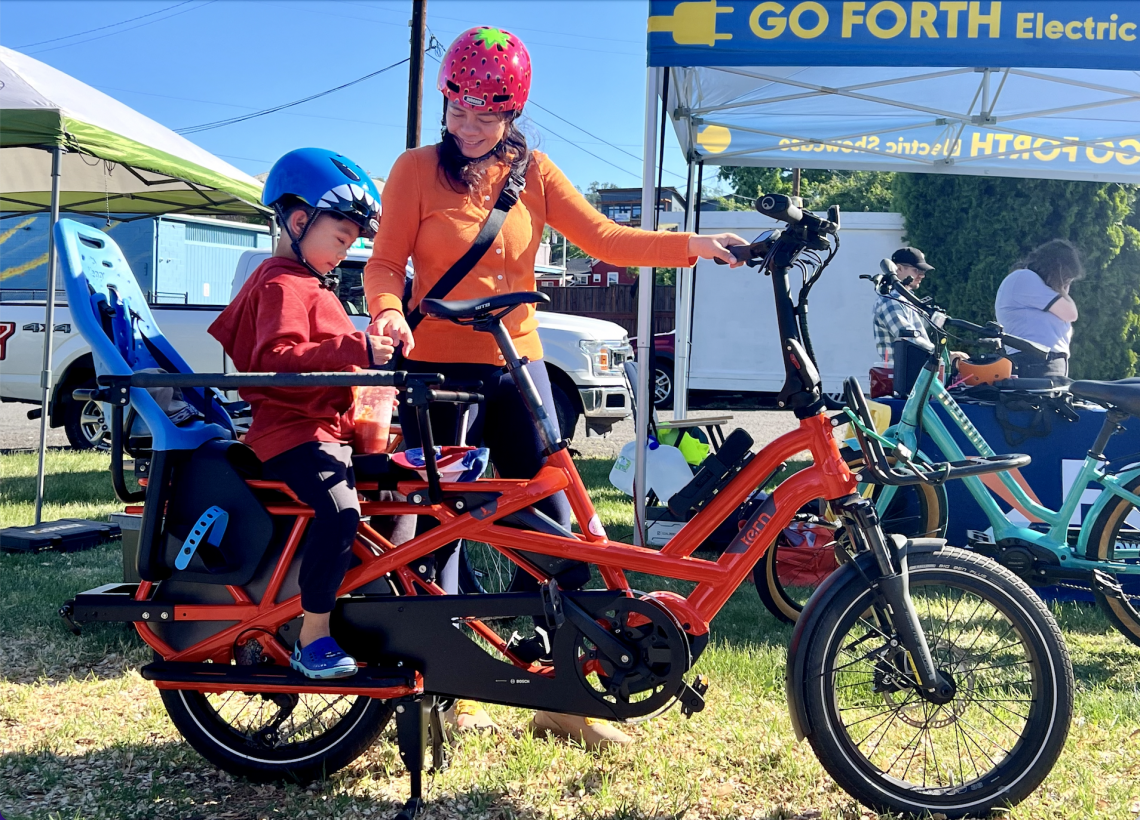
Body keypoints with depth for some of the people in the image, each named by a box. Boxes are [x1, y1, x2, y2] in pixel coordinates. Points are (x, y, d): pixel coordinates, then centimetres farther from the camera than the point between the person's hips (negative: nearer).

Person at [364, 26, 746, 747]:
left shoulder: (533, 172, 7)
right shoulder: (418, 169, -1)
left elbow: (602, 238, -1)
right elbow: (385, 263, -2)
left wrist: (693, 245, -13)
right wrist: (388, 311, -23)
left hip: (516, 366, 3)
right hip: (438, 370, -3)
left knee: (552, 524, 1)